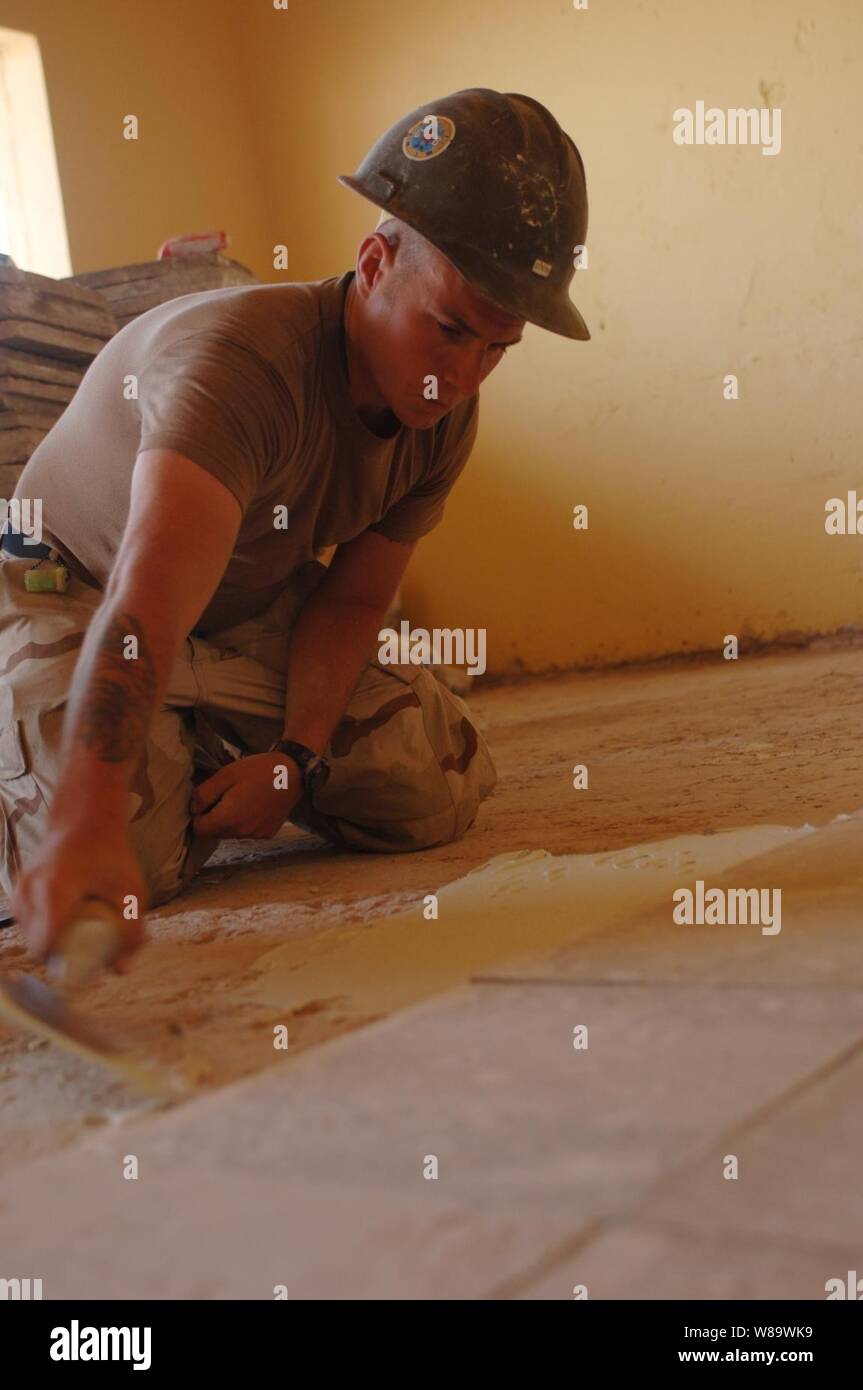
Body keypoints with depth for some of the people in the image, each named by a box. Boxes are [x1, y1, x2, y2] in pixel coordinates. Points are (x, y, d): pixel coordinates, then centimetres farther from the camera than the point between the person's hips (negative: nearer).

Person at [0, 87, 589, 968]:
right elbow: (149, 599, -54)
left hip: (253, 614, 7)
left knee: (436, 796, -5)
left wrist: (296, 754, -23)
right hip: (71, 594, -6)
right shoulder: (239, 354, -39)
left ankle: (211, 758, 20)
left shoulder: (444, 419, -13)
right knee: (128, 861, -29)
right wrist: (86, 824, -68)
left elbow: (351, 599, -5)